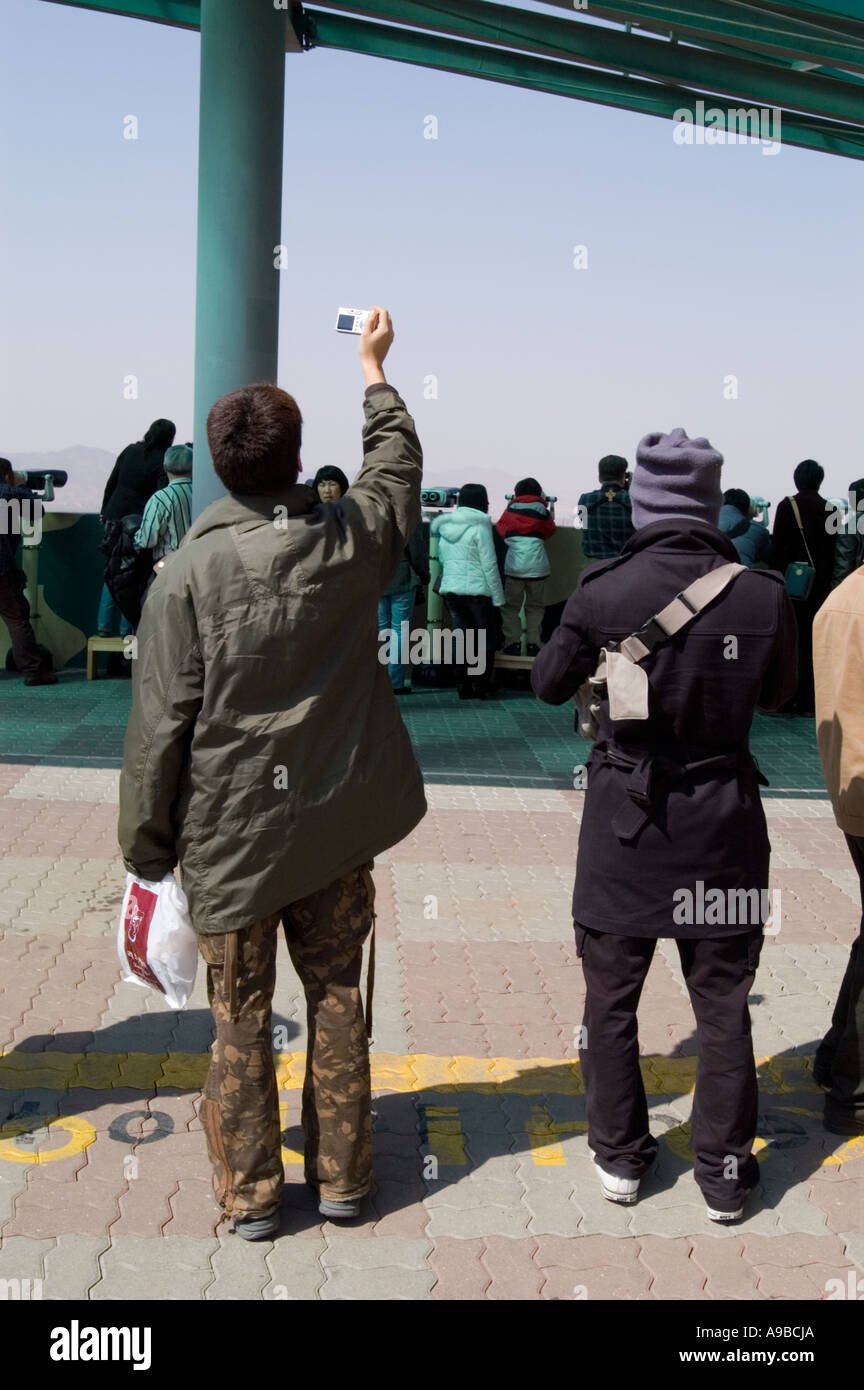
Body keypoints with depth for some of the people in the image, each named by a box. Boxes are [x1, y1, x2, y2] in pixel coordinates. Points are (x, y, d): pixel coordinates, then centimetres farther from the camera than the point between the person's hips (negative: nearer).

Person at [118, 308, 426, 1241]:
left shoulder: (187, 574, -15)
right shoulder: (349, 543, -7)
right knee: (336, 996, 15)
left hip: (228, 831, -2)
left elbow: (160, 725, -12)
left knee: (240, 1012, 11)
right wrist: (372, 365, 30)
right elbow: (397, 463, 16)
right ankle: (341, 1177, 28)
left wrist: (146, 845, 0)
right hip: (338, 825, 3)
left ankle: (249, 1194, 24)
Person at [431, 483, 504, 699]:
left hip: (450, 590, 6)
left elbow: (441, 559, 16)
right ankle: (481, 685, 3)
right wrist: (498, 598, -7)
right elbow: (489, 565, -11)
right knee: (485, 639, 5)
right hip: (477, 590, -6)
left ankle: (464, 687, 9)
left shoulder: (445, 527, 9)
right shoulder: (479, 527, -10)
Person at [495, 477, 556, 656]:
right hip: (537, 567, 0)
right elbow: (550, 530, 18)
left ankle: (513, 643, 1)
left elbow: (501, 528, 17)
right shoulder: (542, 511, 4)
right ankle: (533, 644, 4)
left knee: (511, 606, 9)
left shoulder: (511, 509, 4)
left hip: (514, 566, 0)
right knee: (535, 606, 10)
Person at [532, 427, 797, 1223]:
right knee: (722, 1004, 15)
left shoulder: (603, 591, -14)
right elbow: (778, 690, 6)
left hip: (626, 815, -1)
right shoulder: (764, 594, -12)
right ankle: (725, 1174, 26)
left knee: (611, 996, 16)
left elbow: (550, 684, 0)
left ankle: (620, 1156, 29)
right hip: (724, 818, 1)